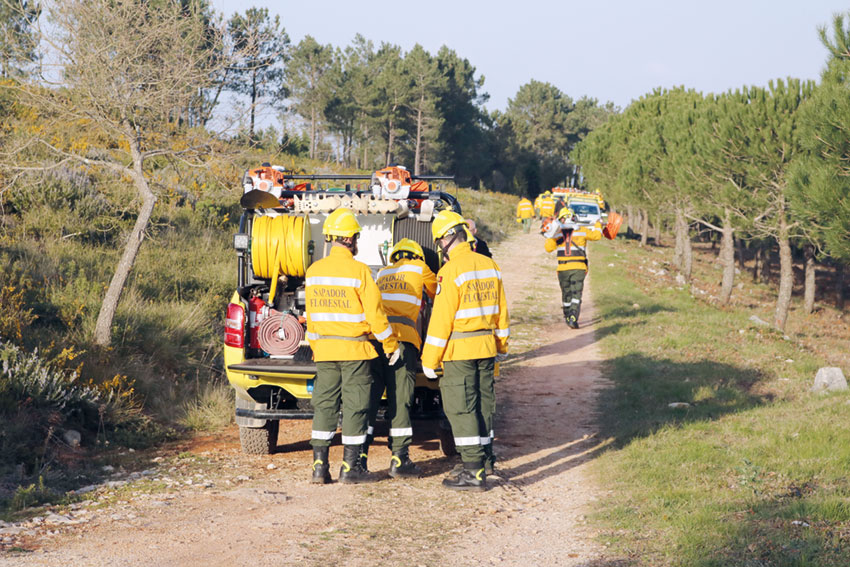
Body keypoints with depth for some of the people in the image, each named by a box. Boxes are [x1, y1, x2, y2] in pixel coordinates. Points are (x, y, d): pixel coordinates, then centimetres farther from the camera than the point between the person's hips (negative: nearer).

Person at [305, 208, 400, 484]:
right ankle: (350, 467, 5)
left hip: (324, 348, 5)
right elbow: (374, 314, -10)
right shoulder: (359, 271, -13)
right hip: (354, 350, -5)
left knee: (324, 404, 9)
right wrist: (391, 345, 0)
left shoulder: (313, 271, 3)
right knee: (354, 406, 3)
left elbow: (311, 314, 11)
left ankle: (320, 466, 6)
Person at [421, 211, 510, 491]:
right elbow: (501, 310, 15)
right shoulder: (490, 266, 7)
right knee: (483, 403, 17)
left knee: (461, 408, -2)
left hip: (459, 351, -7)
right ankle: (485, 458, 29)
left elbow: (441, 319, -15)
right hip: (486, 347, 7)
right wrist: (501, 343, 26)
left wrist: (429, 359, -9)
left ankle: (474, 471, -3)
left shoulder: (451, 271, -16)